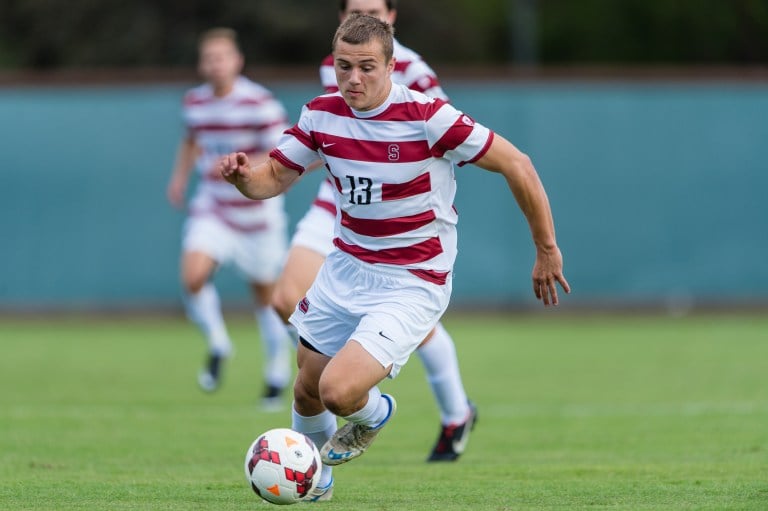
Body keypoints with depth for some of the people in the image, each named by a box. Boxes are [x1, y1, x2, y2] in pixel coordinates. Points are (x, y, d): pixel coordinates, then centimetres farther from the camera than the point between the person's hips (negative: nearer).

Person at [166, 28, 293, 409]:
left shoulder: (260, 103, -17)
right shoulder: (195, 102, 0)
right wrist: (180, 175, 9)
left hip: (257, 214, -3)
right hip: (212, 210, 3)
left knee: (265, 295, 9)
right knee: (193, 277, -21)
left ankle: (278, 371, 31)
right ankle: (217, 345, 4)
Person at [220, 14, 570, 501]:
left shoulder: (426, 117, -21)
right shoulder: (322, 115, -5)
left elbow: (516, 164, -14)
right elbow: (273, 178, 5)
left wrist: (547, 250, -8)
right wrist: (242, 174, -20)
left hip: (411, 284, -6)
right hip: (344, 272, 6)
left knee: (338, 391, -21)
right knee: (306, 391, 14)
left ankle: (374, 413, 17)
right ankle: (314, 475, 47)